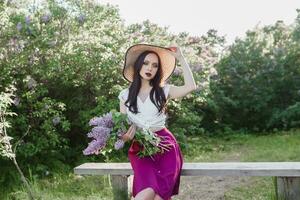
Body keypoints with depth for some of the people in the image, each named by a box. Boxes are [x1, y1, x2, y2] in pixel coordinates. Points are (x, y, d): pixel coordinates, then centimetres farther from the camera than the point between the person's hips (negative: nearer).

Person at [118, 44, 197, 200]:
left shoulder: (163, 91, 8)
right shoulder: (125, 94, 11)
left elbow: (190, 87, -7)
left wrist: (180, 58, -1)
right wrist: (124, 136, -12)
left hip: (165, 146, 0)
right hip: (140, 149, 0)